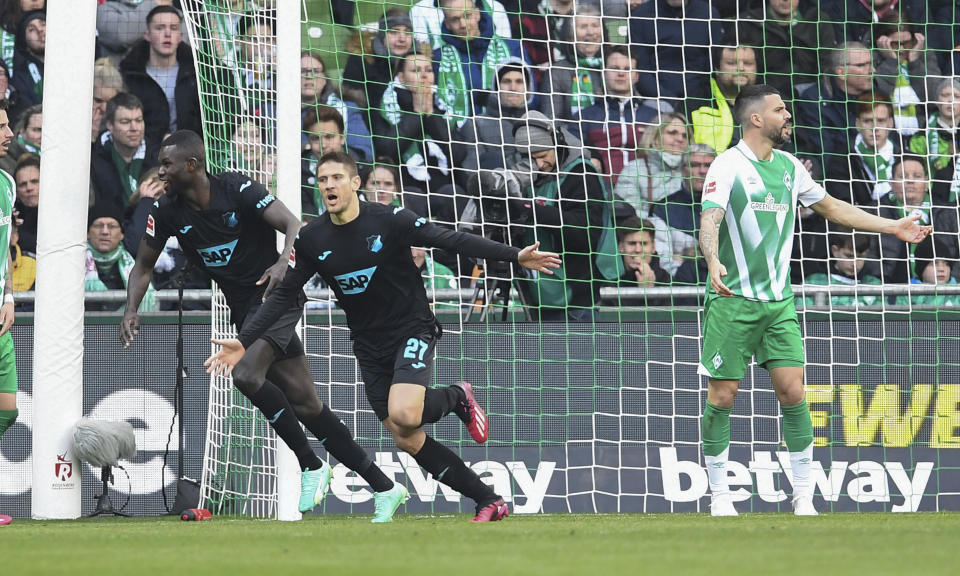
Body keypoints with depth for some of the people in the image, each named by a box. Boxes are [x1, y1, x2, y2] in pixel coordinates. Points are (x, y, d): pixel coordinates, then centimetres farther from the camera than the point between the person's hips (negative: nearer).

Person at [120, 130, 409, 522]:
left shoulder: (236, 189, -15)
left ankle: (311, 466, -12)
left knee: (247, 375, -28)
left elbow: (293, 225, -21)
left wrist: (284, 262, -41)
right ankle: (384, 488, 8)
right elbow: (144, 265, 11)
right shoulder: (167, 211, 0)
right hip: (244, 309, 6)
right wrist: (131, 312, -6)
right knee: (305, 405, 2)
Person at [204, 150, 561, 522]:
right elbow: (284, 296, 4)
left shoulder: (389, 221, -14)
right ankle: (488, 501, 11)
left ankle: (456, 398, 4)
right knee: (408, 442, 0)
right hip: (370, 347, 5)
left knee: (403, 415, -29)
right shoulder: (311, 240, -2)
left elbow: (451, 240, -15)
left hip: (412, 330, -5)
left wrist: (514, 256, -23)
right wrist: (244, 342, -5)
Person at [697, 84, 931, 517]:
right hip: (732, 299, -5)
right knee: (723, 396, -3)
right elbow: (710, 219, -22)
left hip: (778, 301, 5)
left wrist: (892, 227, 24)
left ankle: (803, 497, 4)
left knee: (792, 391, -3)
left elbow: (831, 207, 24)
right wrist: (713, 262, -42)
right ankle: (719, 495, 10)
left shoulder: (789, 167, 11)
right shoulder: (728, 166, -9)